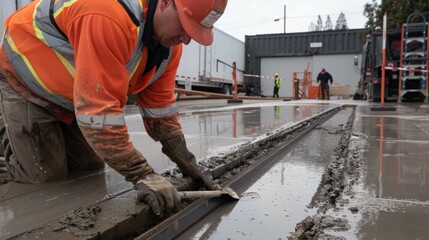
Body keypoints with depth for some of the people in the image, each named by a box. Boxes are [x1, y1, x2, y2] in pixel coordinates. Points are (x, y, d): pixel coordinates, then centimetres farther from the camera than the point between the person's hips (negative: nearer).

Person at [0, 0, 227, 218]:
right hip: (26, 79, -6)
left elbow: (160, 104, -7)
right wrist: (142, 175, -37)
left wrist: (187, 163, -9)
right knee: (46, 176, -7)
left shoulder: (171, 41, -13)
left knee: (91, 166, 7)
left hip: (71, 93, 7)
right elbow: (100, 110, -42)